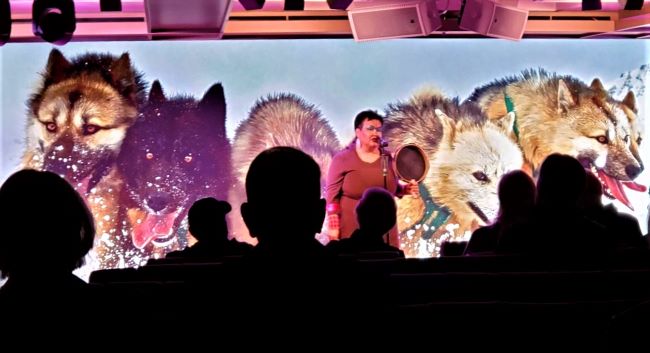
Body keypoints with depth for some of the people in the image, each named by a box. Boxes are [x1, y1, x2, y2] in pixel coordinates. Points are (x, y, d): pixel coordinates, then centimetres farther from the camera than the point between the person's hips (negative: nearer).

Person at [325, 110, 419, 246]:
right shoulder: (342, 159, -4)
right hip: (351, 231, -4)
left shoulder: (387, 158, 7)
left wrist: (405, 189, -2)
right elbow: (332, 194, -5)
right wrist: (333, 227, -10)